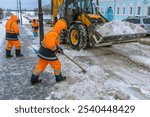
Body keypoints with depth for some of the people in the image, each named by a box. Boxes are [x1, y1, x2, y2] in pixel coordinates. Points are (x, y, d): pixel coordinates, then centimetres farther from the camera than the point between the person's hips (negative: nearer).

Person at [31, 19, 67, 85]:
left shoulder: (55, 32, 12)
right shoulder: (52, 33, -23)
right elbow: (50, 45, -28)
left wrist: (58, 48, 10)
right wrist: (58, 49, -14)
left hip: (43, 52, 10)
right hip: (48, 53, -10)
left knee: (40, 65, 15)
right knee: (57, 65, 8)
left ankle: (33, 79, 23)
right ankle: (58, 78, 26)